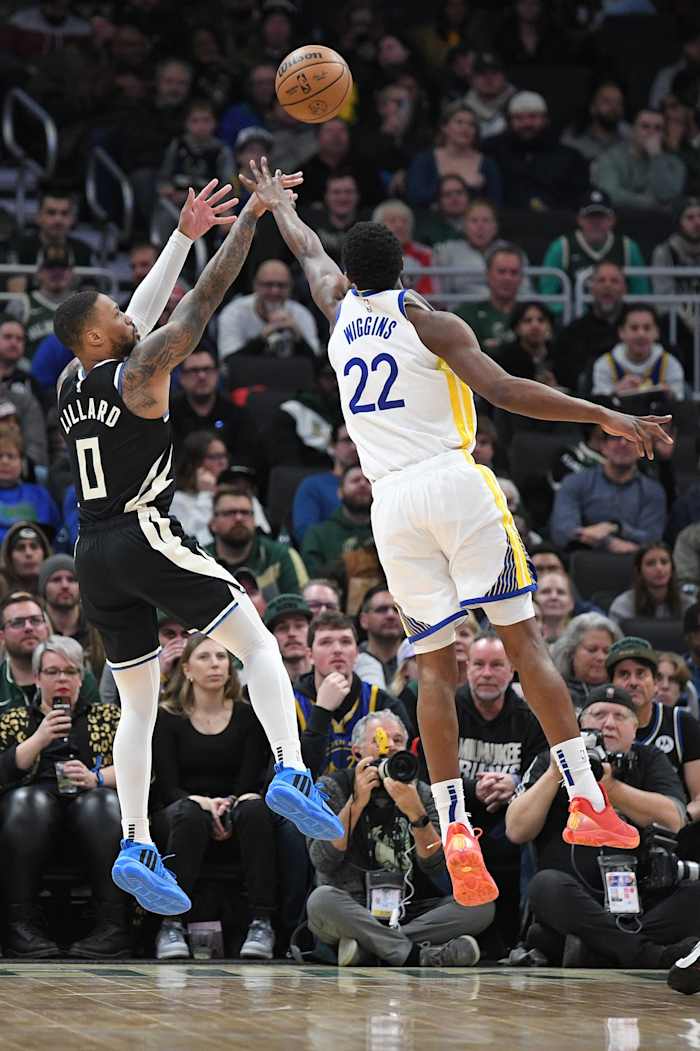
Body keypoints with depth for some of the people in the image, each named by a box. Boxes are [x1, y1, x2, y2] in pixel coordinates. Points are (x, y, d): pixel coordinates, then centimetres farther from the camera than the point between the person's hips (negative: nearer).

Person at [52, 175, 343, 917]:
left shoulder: (69, 383, 12)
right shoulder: (140, 371, -8)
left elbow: (144, 310, 24)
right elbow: (205, 297, -5)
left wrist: (185, 233, 29)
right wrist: (252, 214, 1)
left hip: (94, 553, 7)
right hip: (146, 540, -7)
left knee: (138, 705, 11)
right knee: (256, 642, 1)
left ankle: (136, 846, -1)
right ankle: (290, 771, -20)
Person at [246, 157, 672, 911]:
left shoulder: (340, 313, 15)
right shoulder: (428, 323, 2)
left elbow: (309, 253, 37)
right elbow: (502, 390, -12)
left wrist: (276, 203, 58)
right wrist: (606, 417, -13)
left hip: (391, 502, 4)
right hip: (455, 482, -4)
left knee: (435, 666, 4)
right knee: (523, 638, -2)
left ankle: (453, 831, -9)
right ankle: (586, 802, -9)